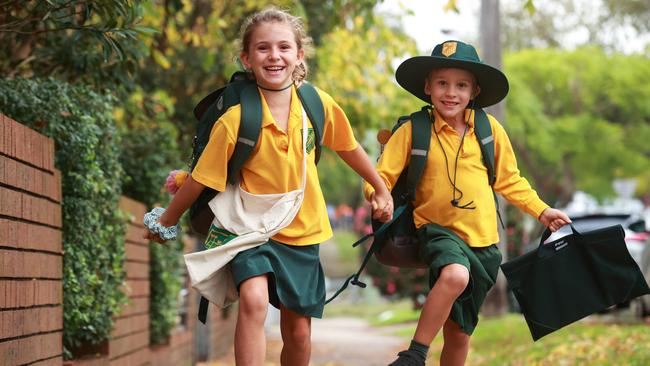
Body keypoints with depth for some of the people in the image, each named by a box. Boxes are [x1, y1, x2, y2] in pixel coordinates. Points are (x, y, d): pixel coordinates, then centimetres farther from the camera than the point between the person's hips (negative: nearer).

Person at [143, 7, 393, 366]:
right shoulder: (234, 120, -19)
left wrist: (381, 190, 19)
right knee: (254, 299, -31)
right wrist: (166, 221, 1)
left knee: (298, 331, 11)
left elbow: (349, 148, 9)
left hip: (303, 232, 4)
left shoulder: (318, 104, -9)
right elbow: (200, 177, -9)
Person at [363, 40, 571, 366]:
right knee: (456, 275, -36)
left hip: (483, 241, 3)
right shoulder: (412, 131, -5)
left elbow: (509, 180, 15)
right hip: (438, 229, -3)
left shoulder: (490, 129, 2)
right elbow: (381, 177, -3)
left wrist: (541, 210, 12)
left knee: (459, 331, 8)